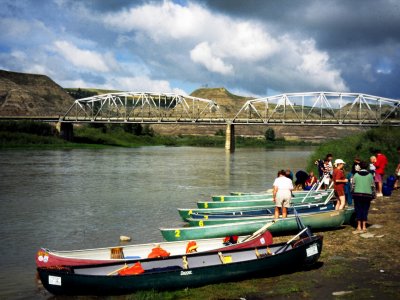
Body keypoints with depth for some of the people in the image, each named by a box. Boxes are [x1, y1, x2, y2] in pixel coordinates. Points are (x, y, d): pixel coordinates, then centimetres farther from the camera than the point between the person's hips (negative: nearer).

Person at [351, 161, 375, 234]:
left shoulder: (356, 175, 2)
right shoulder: (370, 175, 2)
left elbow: (353, 185, 4)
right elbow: (373, 186, 5)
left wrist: (353, 194, 14)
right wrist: (373, 195, 14)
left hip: (357, 194, 0)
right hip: (367, 195, 0)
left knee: (358, 210, 4)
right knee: (365, 211, 6)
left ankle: (359, 227, 2)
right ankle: (364, 227, 9)